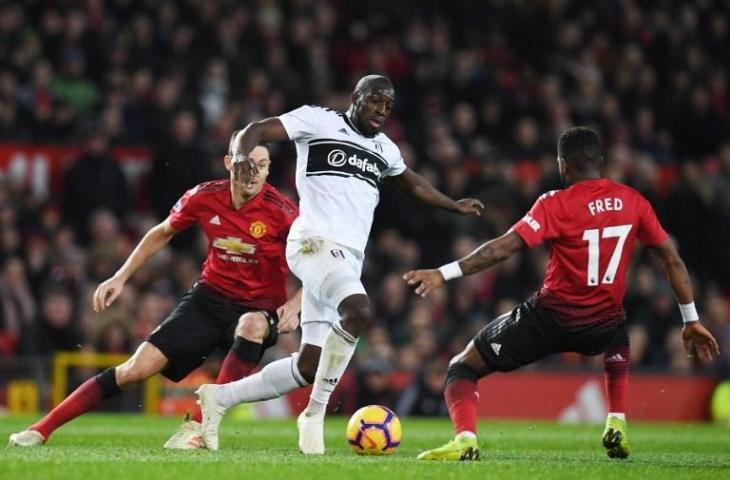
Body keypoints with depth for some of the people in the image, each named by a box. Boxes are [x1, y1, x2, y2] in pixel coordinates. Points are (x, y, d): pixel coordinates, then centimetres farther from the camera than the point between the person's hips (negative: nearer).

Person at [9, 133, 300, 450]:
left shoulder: (281, 210, -19)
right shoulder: (204, 198, -9)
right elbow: (161, 234, 12)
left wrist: (294, 306, -26)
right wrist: (120, 277, 9)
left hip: (259, 308, -3)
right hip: (210, 297, 3)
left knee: (253, 325, -40)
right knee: (138, 367, -7)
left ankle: (200, 425, -34)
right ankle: (41, 429, 1)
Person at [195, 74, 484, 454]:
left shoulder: (384, 149, 23)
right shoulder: (319, 121, 2)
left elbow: (413, 185, 43)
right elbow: (255, 130, -3)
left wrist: (454, 206, 38)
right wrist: (242, 155, -23)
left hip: (349, 258, 8)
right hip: (316, 241, -8)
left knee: (309, 366, 2)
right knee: (359, 310, -34)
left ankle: (221, 397, 17)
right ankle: (316, 411, -24)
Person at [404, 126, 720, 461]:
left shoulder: (556, 205, -11)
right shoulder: (633, 202, 1)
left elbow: (503, 248, -21)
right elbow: (672, 260, 6)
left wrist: (443, 274, -23)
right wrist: (691, 321, 15)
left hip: (549, 319, -4)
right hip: (602, 325, 4)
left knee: (463, 367, 7)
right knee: (618, 343, 42)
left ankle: (465, 440, -19)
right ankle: (616, 427, 23)